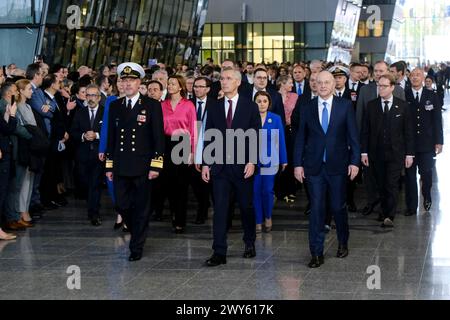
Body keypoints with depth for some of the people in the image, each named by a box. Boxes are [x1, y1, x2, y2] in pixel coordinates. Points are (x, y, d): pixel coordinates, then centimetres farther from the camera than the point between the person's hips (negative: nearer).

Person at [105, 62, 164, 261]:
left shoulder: (152, 106, -1)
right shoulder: (115, 106, 11)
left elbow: (158, 137, -3)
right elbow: (111, 137, 13)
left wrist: (155, 166, -10)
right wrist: (109, 166, 9)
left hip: (142, 167, -3)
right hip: (121, 167, 3)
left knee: (141, 208, 1)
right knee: (122, 206, 5)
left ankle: (137, 247, 11)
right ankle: (136, 234, 30)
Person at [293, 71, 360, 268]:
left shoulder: (345, 106, 1)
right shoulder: (307, 108, 5)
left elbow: (353, 135, 1)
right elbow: (301, 138, 7)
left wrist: (354, 161, -5)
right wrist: (298, 163, 1)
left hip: (337, 165, -1)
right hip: (314, 167, 1)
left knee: (338, 207, 7)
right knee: (316, 209, -1)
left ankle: (343, 243, 32)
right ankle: (317, 254, 3)